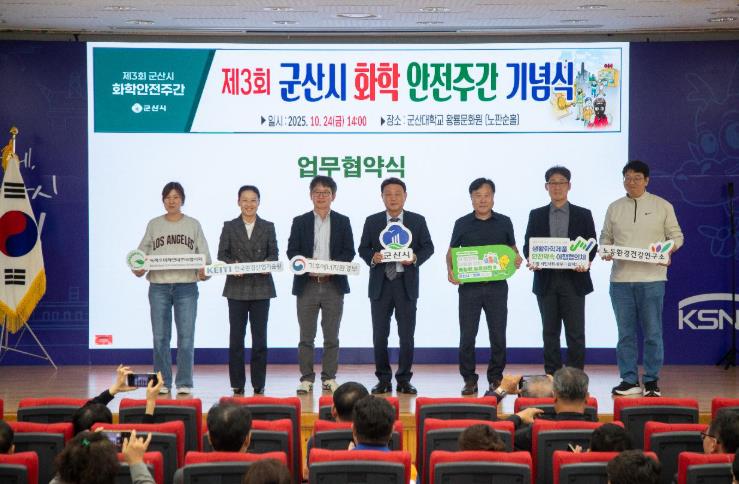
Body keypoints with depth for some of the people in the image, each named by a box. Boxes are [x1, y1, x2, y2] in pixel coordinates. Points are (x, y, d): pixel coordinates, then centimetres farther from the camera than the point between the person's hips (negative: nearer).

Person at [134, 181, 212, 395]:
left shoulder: (193, 225, 8)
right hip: (159, 287, 1)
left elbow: (204, 256, 4)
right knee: (160, 337, 3)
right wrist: (138, 268, -11)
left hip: (186, 287, -1)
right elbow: (142, 253, 8)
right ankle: (162, 383, 11)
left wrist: (204, 271, -14)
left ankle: (184, 383, 5)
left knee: (186, 336, -3)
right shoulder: (154, 225, 9)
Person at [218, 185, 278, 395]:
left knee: (260, 336, 2)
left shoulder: (268, 227, 9)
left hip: (261, 288, 0)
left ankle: (258, 384, 8)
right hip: (237, 288, 0)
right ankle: (237, 384, 8)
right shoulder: (229, 227, 6)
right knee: (236, 336, 1)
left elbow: (274, 254, 3)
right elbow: (222, 255, 1)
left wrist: (267, 264, -17)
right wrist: (232, 264, -18)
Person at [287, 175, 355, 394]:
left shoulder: (342, 222, 8)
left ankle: (329, 378, 12)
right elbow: (292, 251, 2)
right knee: (306, 336, 2)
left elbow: (349, 252, 3)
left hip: (333, 284, 0)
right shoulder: (300, 222, 8)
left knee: (331, 336, 4)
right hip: (307, 284, 0)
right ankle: (306, 378, 7)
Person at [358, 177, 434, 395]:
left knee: (407, 335, 1)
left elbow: (428, 247, 6)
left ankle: (404, 380, 10)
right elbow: (363, 248, 9)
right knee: (379, 335, 3)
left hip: (406, 284, -1)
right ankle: (383, 379, 13)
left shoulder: (417, 221, 5)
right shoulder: (372, 222, 7)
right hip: (380, 284, 1)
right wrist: (372, 257, -12)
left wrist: (416, 258, -13)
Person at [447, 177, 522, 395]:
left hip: (497, 286, 1)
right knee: (467, 335, 0)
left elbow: (512, 248, 15)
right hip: (469, 286, -1)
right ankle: (469, 379, 10)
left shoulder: (504, 222, 7)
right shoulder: (462, 224, 4)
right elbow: (451, 252, 9)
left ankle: (496, 378, 15)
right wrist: (450, 270, -10)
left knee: (498, 334, 3)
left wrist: (516, 259, -8)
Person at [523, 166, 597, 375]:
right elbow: (528, 245, 8)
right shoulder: (536, 215, 11)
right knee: (550, 332, 6)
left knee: (575, 333, -3)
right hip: (546, 280, 2)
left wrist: (586, 262, -15)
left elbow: (592, 245, 5)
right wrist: (531, 260, -13)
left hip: (573, 279, -1)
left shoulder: (583, 215, 7)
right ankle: (552, 377, 11)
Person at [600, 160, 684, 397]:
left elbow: (676, 235, 6)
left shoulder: (662, 206, 4)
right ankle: (629, 380, 12)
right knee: (625, 333, 5)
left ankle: (652, 381, 8)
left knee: (652, 333, 0)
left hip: (651, 278, -2)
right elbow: (605, 237, 15)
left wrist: (668, 249, -14)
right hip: (621, 278, 2)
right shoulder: (614, 208, 11)